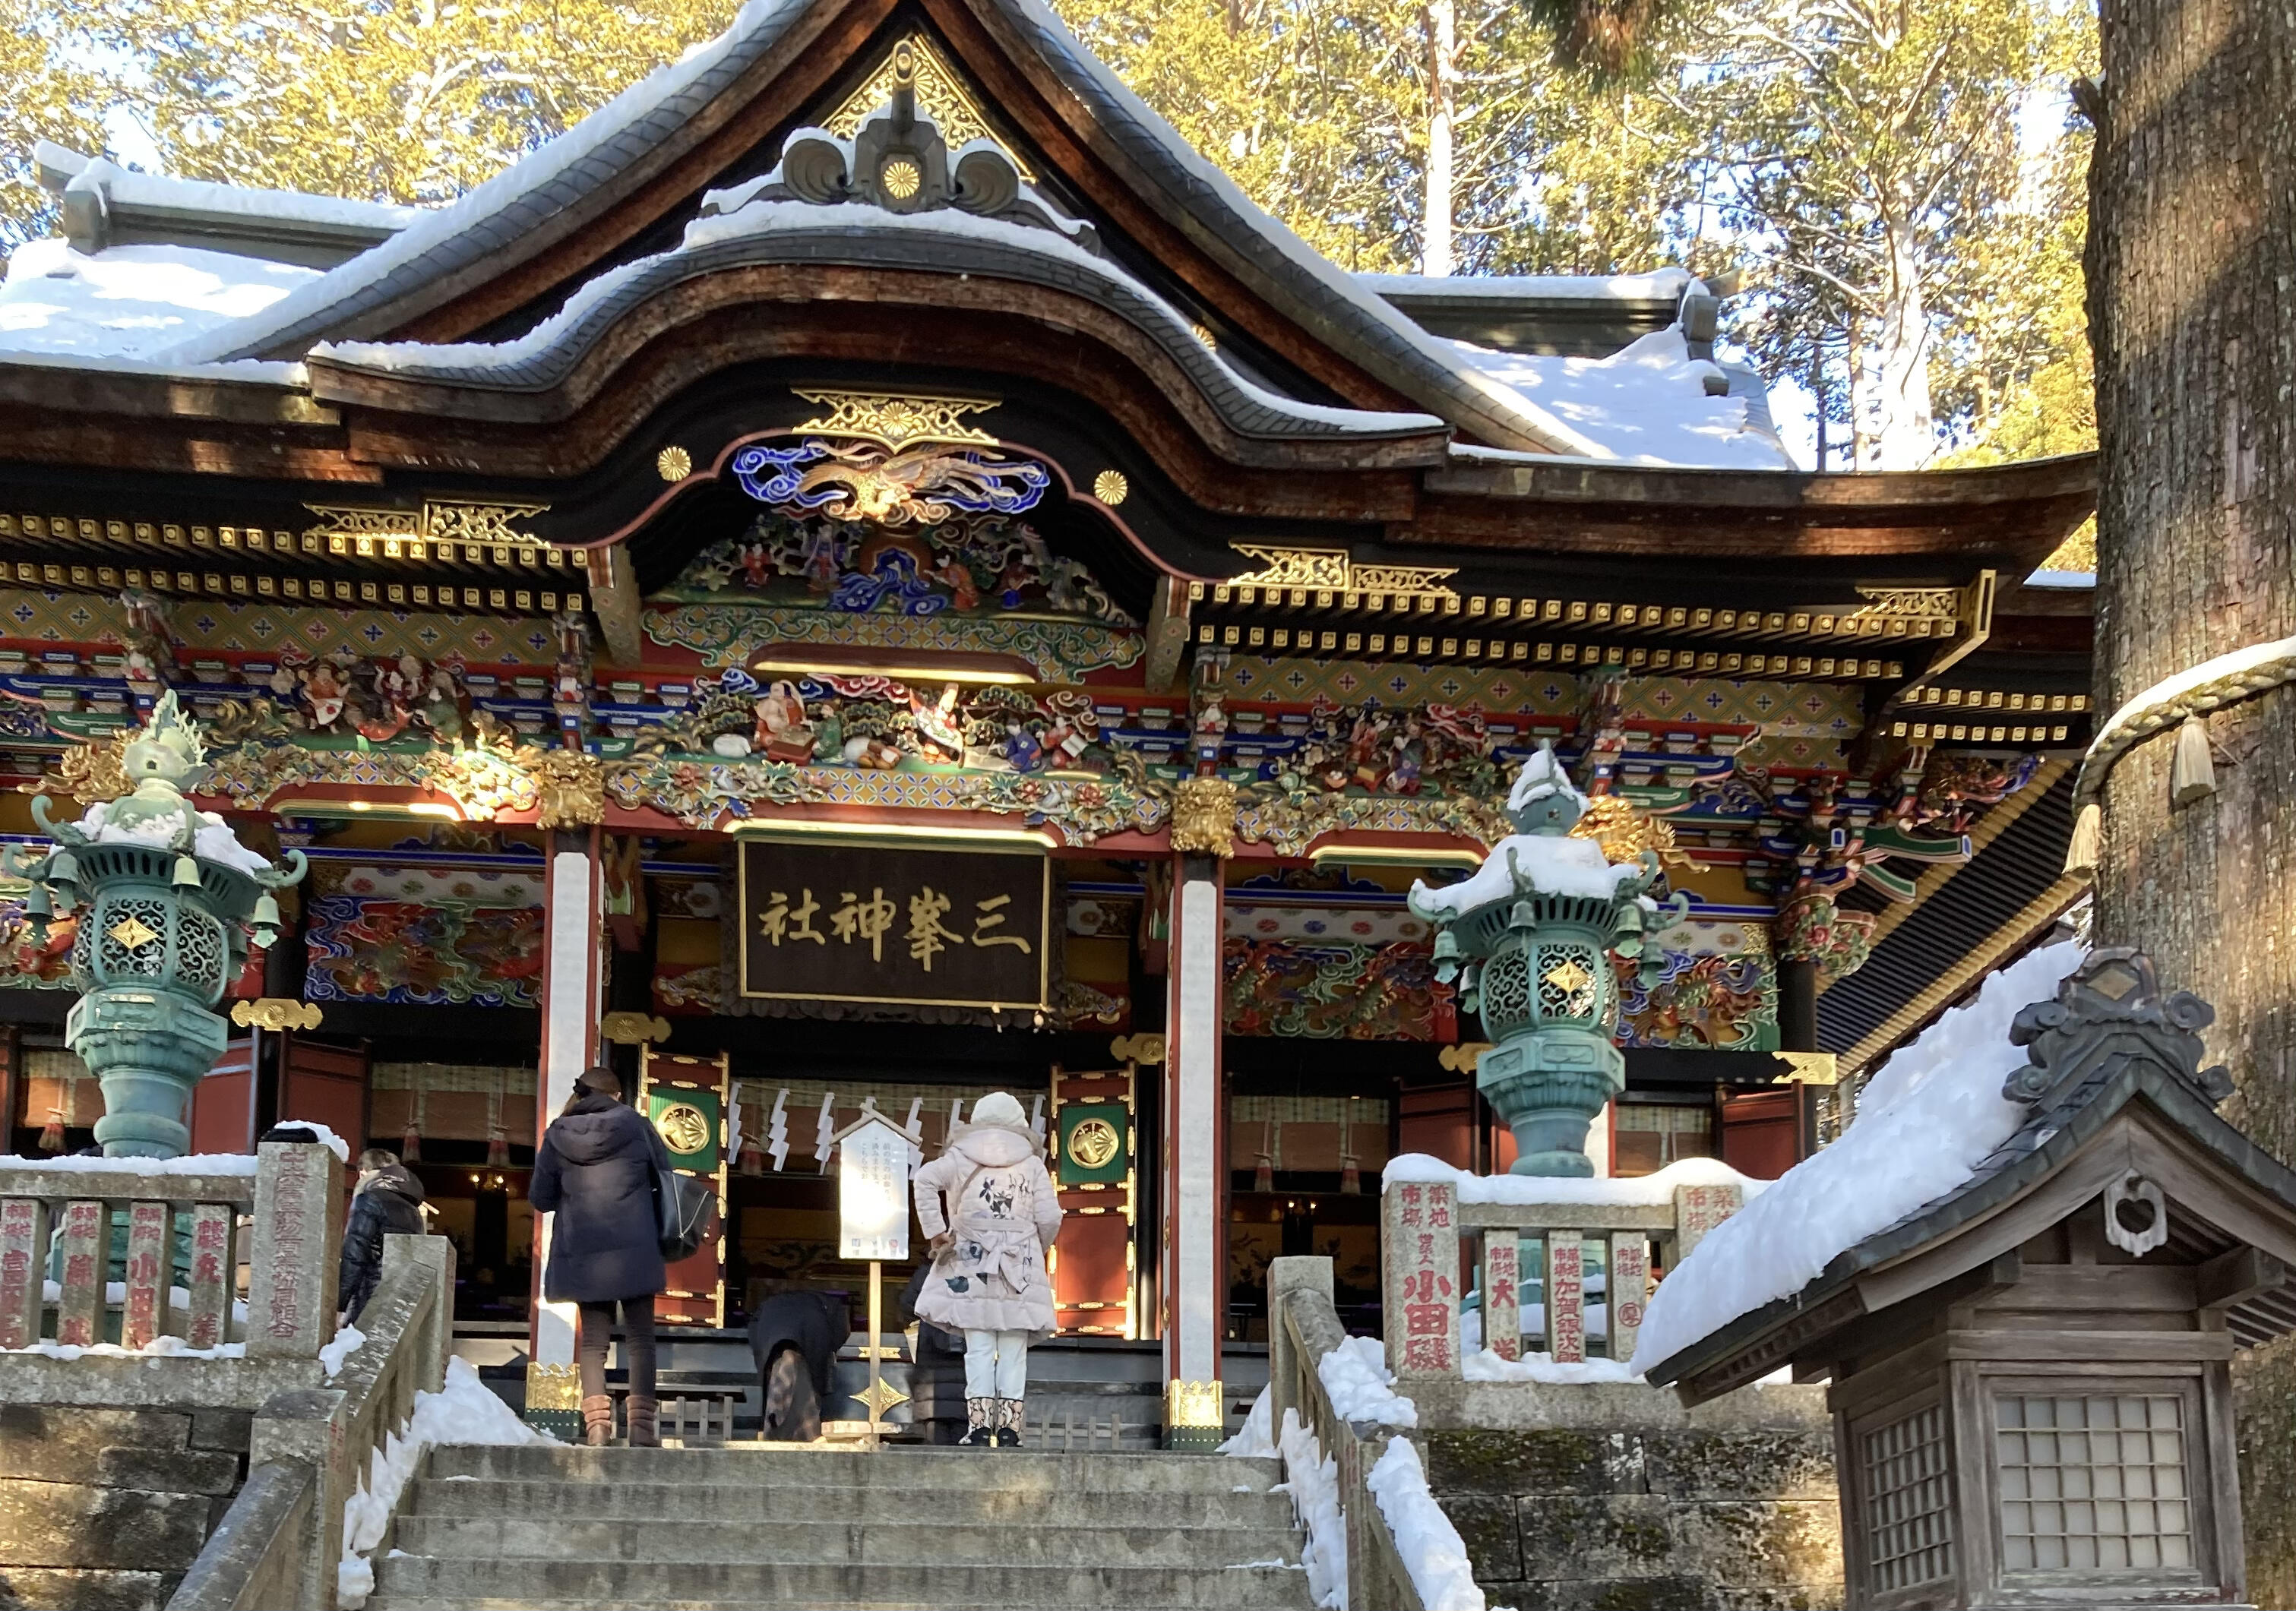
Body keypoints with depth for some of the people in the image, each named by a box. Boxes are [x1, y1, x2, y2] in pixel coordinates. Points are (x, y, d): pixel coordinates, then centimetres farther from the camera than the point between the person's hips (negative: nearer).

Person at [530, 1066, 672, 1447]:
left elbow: (540, 1198, 6)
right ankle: (641, 1425, -1)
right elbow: (666, 1173, 9)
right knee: (640, 1338, 6)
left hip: (582, 1254, 1)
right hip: (635, 1251, -1)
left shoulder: (557, 1136, 2)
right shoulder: (634, 1125, -1)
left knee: (593, 1341, 8)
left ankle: (597, 1423, -4)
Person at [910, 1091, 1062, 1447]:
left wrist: (935, 1231, -5)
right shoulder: (1032, 1164, 8)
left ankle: (979, 1424, -7)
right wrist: (1037, 1251, 19)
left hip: (971, 1262, 0)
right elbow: (1049, 1217, 1)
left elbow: (925, 1179, -11)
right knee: (1013, 1352, 2)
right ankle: (1009, 1425, -3)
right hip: (1020, 1268, 0)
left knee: (979, 1349, 0)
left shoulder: (961, 1157, 7)